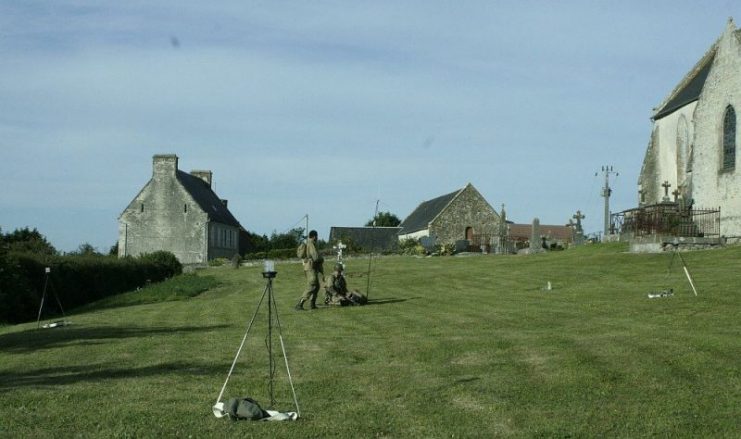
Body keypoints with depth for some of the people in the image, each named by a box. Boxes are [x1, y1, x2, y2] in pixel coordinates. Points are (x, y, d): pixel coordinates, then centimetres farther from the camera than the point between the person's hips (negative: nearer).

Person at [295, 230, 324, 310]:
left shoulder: (308, 244, 15)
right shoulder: (311, 245, -17)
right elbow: (316, 257, -23)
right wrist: (322, 259, -3)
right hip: (311, 268, -11)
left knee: (316, 286, 18)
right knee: (310, 287, -13)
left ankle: (312, 304, 22)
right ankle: (299, 305, -17)